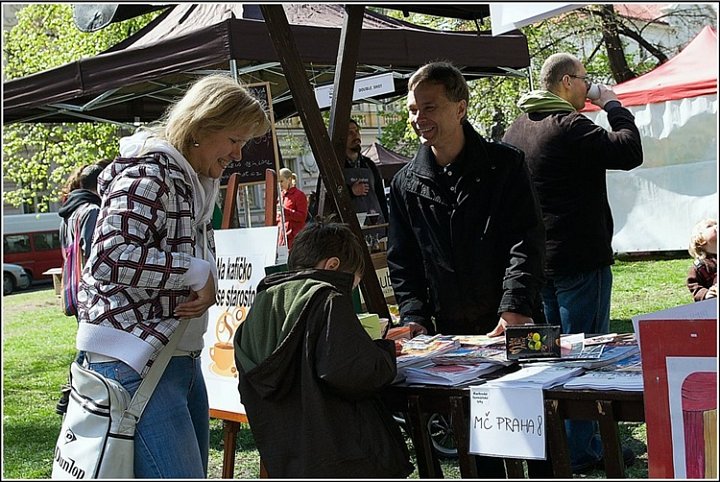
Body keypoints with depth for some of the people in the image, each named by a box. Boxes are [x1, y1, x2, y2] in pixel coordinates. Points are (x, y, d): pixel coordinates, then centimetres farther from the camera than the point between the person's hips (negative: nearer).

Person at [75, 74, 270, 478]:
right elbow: (109, 257, -25)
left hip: (182, 359, 10)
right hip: (136, 361, -10)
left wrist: (206, 289, -4)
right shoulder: (149, 171, -14)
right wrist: (197, 274, -17)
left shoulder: (197, 181, 16)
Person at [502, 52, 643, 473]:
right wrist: (614, 106, -6)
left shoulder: (516, 130, 11)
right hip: (579, 260, -9)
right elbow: (630, 151, -18)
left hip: (536, 261, 9)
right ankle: (581, 451, 3)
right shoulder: (569, 126, -16)